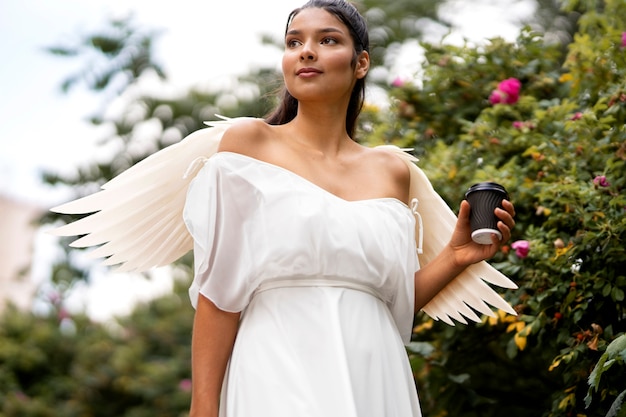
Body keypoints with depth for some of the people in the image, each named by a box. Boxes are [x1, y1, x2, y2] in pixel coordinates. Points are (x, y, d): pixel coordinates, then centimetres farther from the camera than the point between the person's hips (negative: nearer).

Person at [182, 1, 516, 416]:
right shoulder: (249, 141, 3)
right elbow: (218, 290, -3)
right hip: (280, 379, -3)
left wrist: (456, 257, 2)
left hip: (374, 382, 4)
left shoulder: (391, 171, 13)